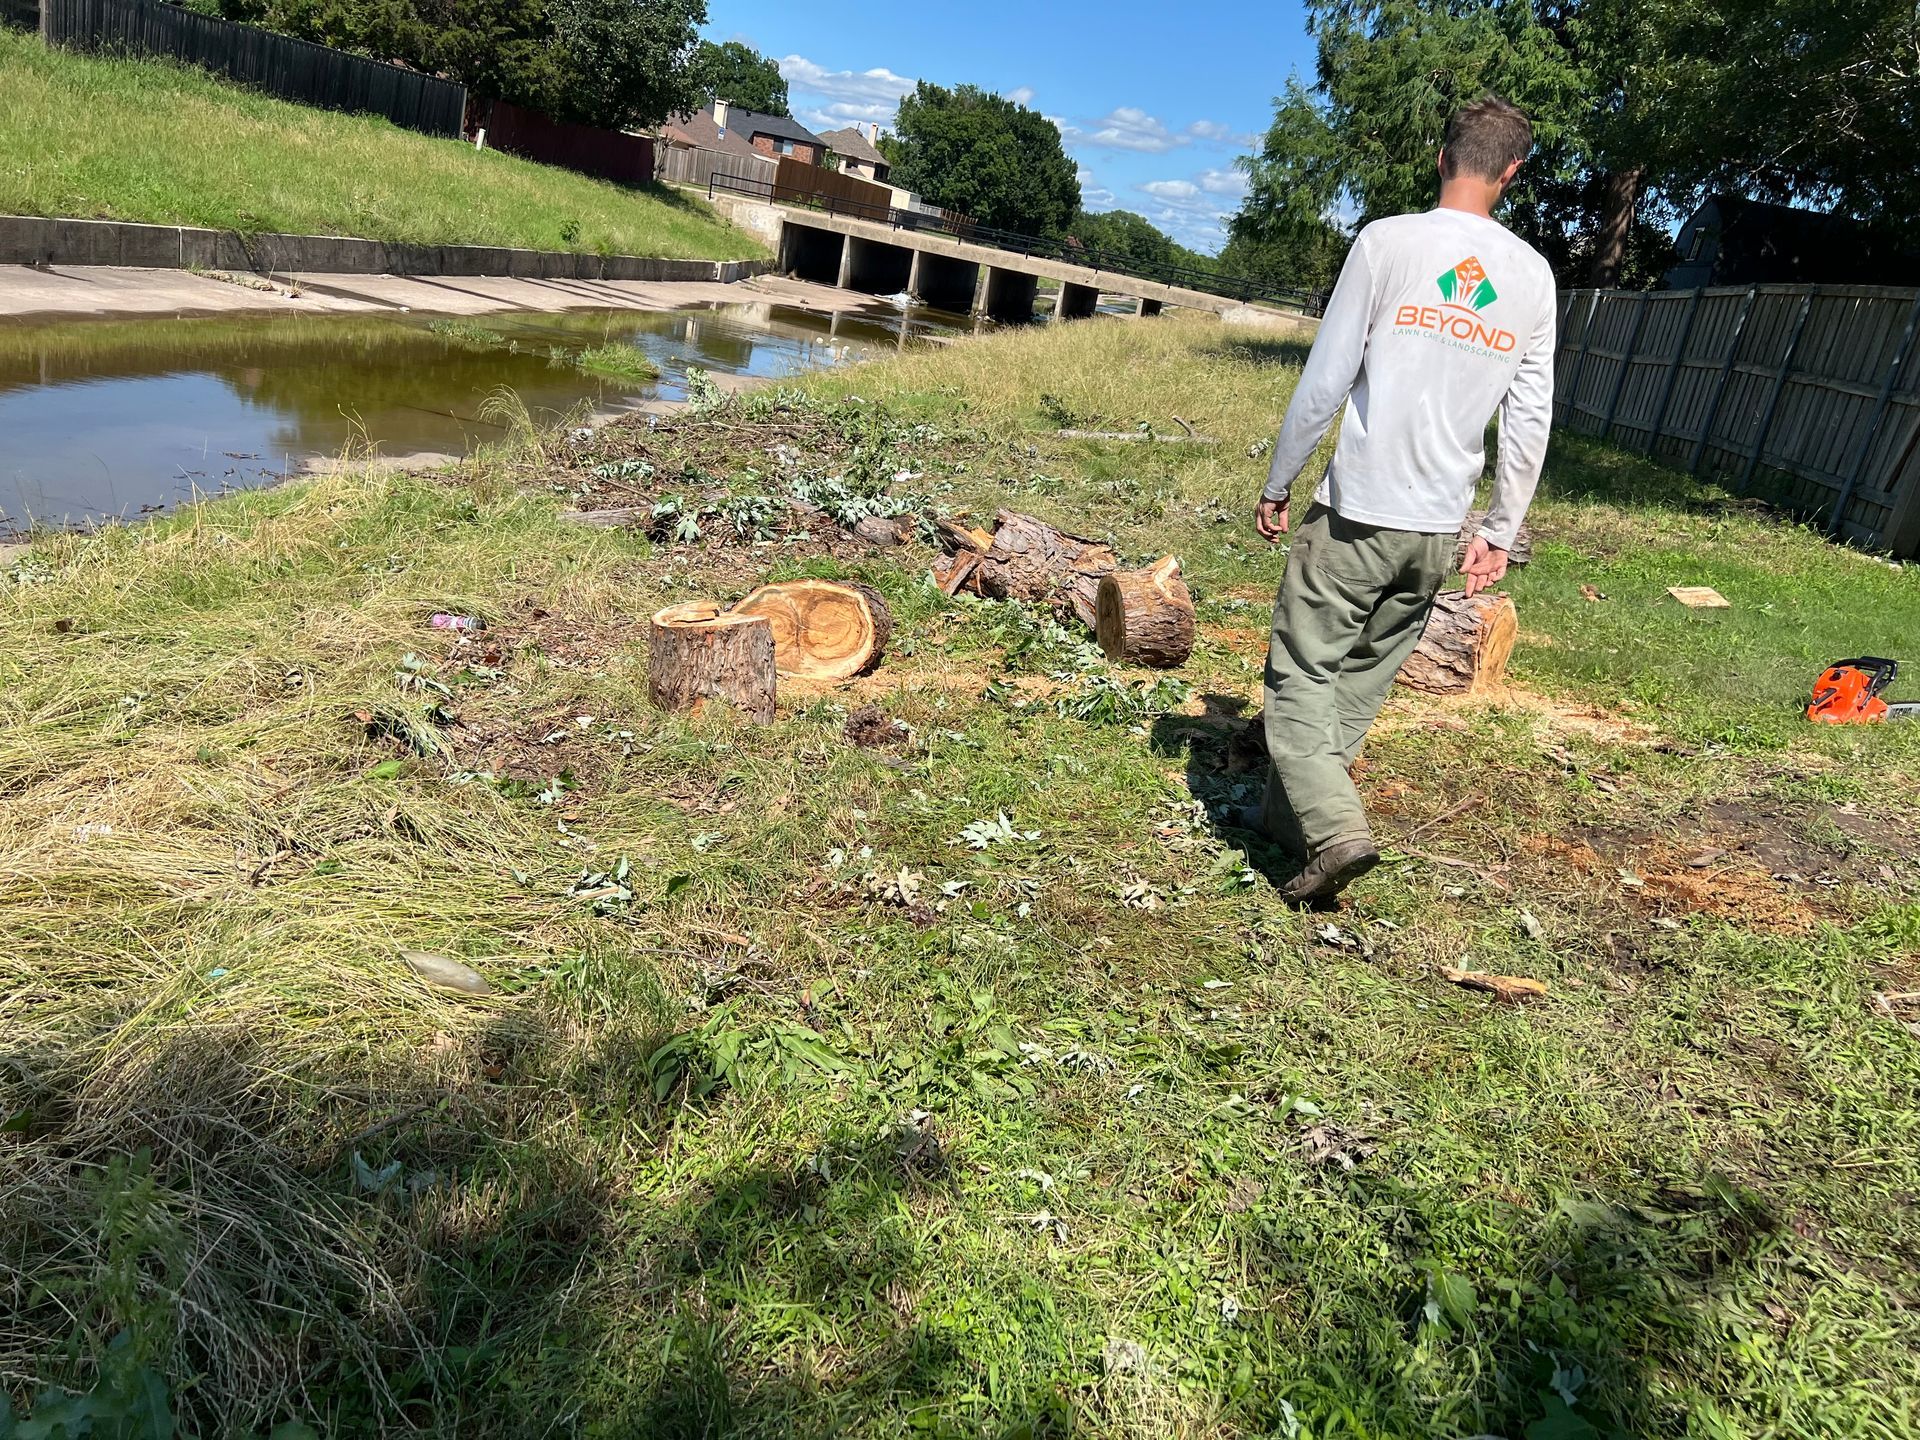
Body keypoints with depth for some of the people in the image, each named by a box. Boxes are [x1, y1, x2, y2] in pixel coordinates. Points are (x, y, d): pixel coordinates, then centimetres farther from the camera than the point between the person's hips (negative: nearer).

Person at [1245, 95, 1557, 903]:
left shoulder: (1388, 241, -5)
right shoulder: (1533, 275, 8)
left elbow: (1325, 383, -8)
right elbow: (1529, 420, 7)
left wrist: (1276, 487, 2)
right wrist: (1500, 534, 14)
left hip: (1357, 511, -5)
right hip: (1441, 528, 5)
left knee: (1303, 670, 2)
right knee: (1362, 679, 15)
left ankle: (1332, 828, -14)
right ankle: (1287, 815, 25)